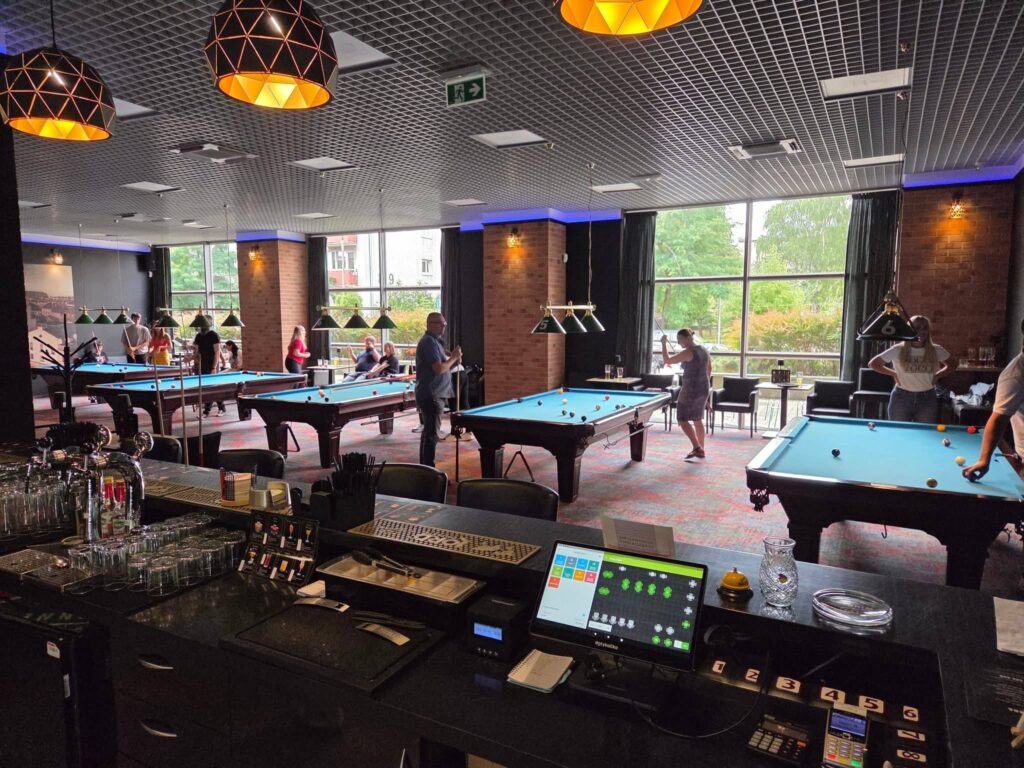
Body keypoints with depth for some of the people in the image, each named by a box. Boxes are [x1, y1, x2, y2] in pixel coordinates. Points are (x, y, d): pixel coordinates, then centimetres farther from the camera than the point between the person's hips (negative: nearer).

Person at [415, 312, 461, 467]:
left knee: (428, 431, 14)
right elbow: (439, 368, -22)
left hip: (434, 394, 10)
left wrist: (454, 361, 5)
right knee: (432, 434, -9)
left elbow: (442, 366, 20)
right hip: (431, 395, -10)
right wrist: (453, 357, -9)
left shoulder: (434, 341, 18)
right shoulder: (429, 342, -14)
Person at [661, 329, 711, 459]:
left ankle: (697, 448, -9)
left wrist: (664, 344, -8)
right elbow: (709, 371, 17)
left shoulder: (688, 352, -17)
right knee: (697, 419, 16)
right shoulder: (704, 351, 10)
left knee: (683, 419, -1)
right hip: (704, 388, 9)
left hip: (690, 389, -9)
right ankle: (701, 450, 20)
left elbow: (667, 360, -17)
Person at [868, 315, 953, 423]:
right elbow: (873, 364, -1)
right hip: (901, 398, -2)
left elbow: (950, 365, 19)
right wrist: (893, 374, -3)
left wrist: (938, 375, 4)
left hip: (928, 399, 2)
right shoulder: (898, 350, -6)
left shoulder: (936, 351, 2)